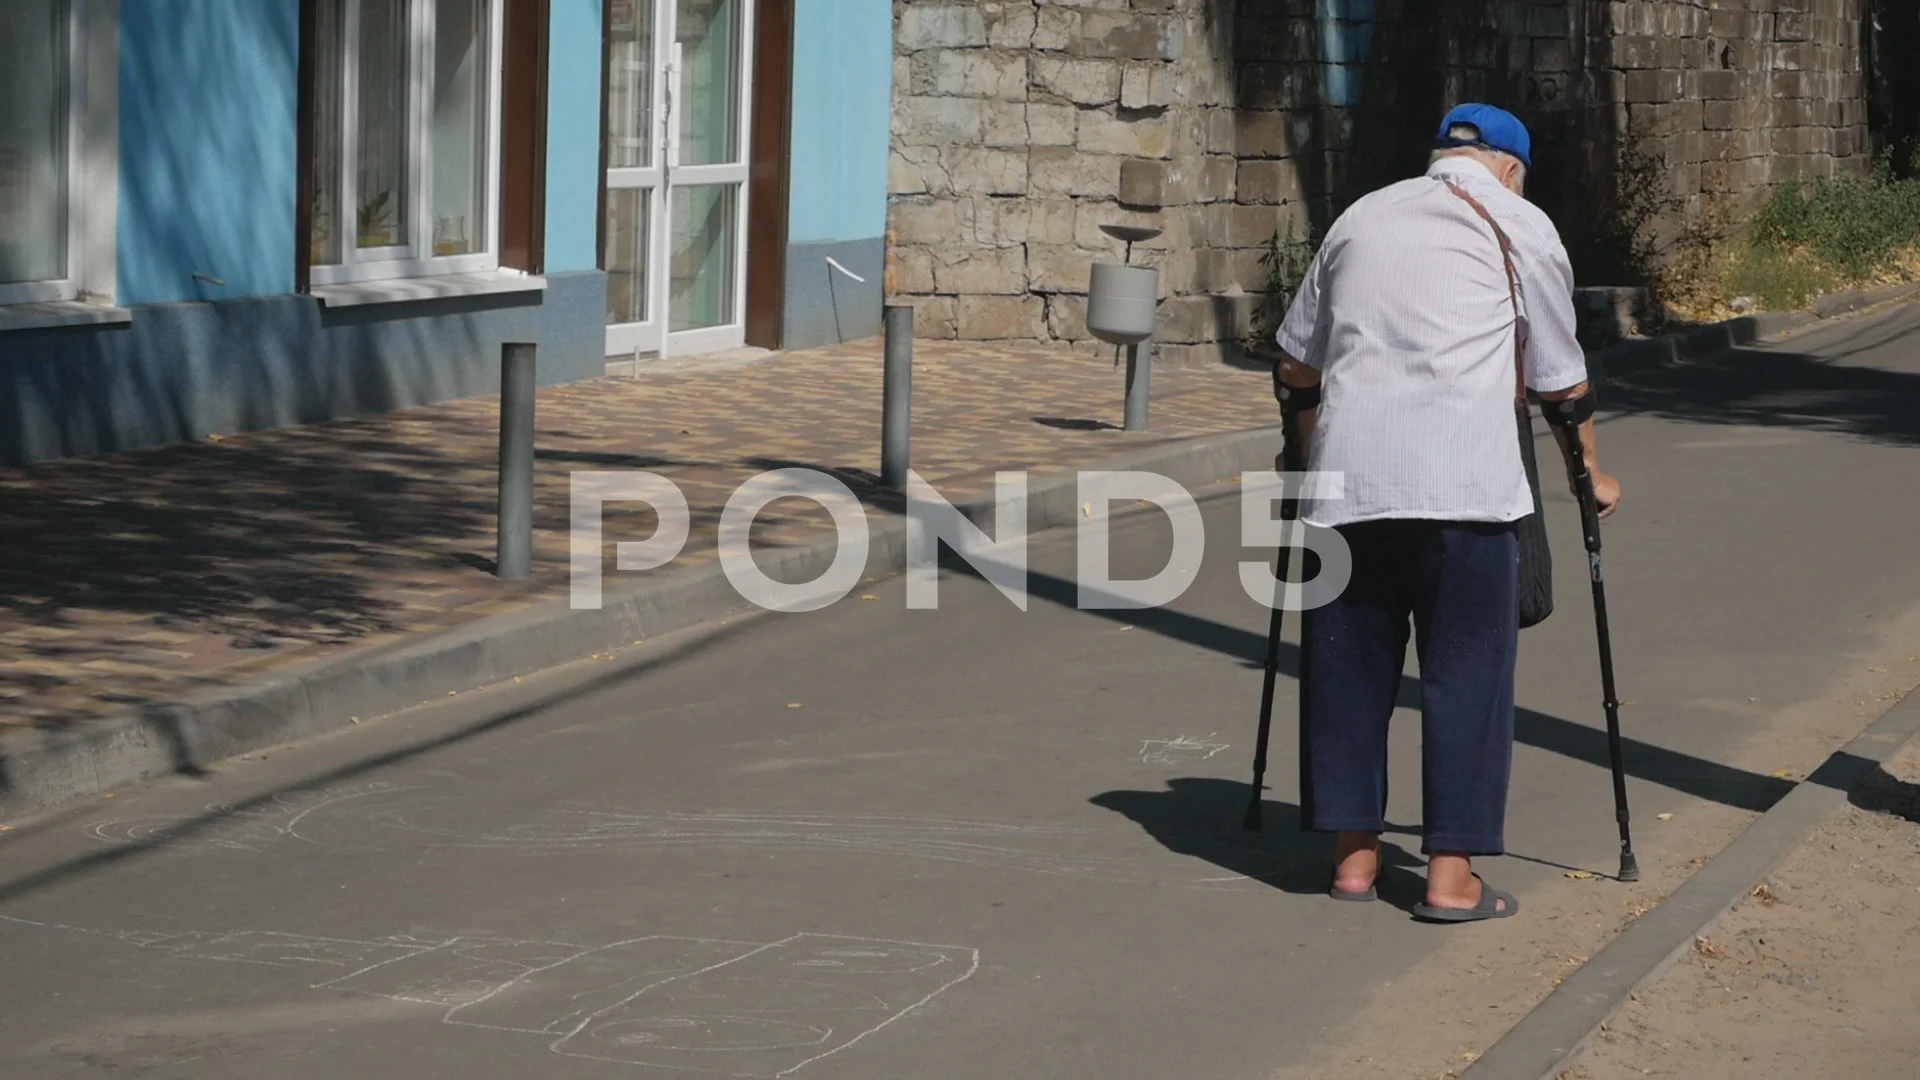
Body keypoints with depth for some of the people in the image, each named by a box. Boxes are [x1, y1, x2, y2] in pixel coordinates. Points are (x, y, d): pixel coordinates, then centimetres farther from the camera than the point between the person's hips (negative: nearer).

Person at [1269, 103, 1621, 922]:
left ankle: (1353, 851, 19)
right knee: (1466, 665, 2)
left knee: (1349, 660, 13)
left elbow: (1294, 368, 27)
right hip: (1463, 478, -4)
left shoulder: (1360, 218, 24)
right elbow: (1560, 382, 18)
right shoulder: (1520, 226, 13)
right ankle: (1452, 872, 1)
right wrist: (1590, 474, 32)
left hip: (1348, 466, 4)